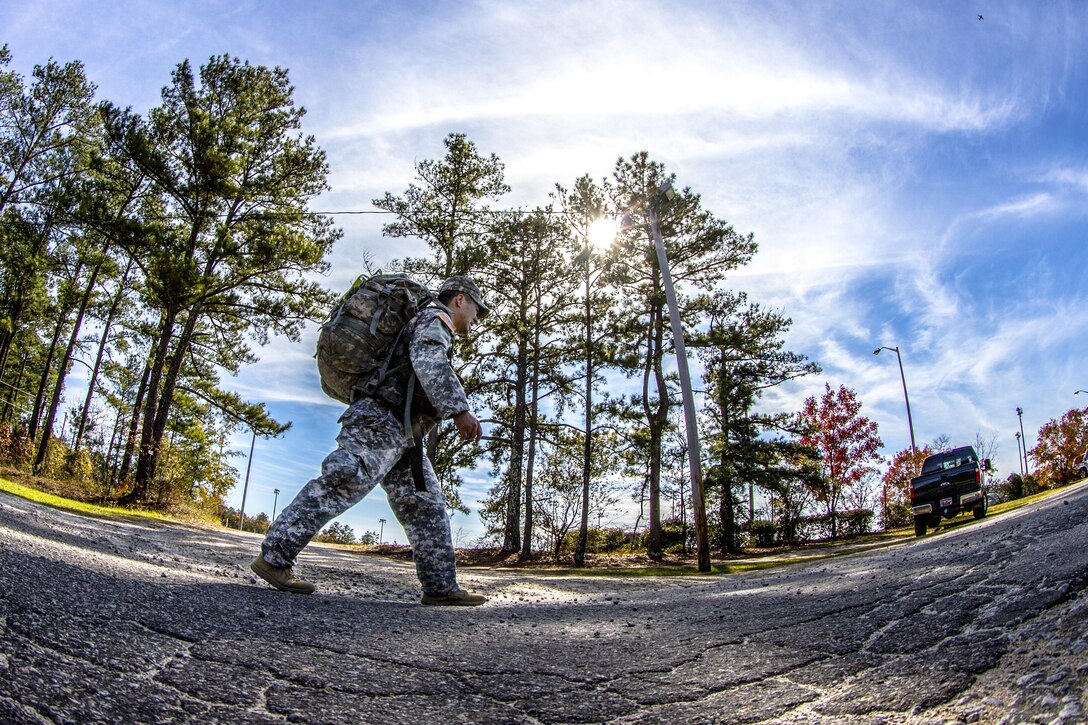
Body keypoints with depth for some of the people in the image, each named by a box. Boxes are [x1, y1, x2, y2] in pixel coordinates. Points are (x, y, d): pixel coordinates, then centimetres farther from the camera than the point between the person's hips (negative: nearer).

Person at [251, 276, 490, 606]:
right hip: (382, 420, -11)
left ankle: (440, 586, 3)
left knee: (426, 505, 5)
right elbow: (430, 361, -20)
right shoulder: (434, 318, 1)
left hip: (401, 434, 11)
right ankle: (274, 557, -13)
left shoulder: (429, 327, 32)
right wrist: (459, 409, -29)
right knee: (343, 485, -18)